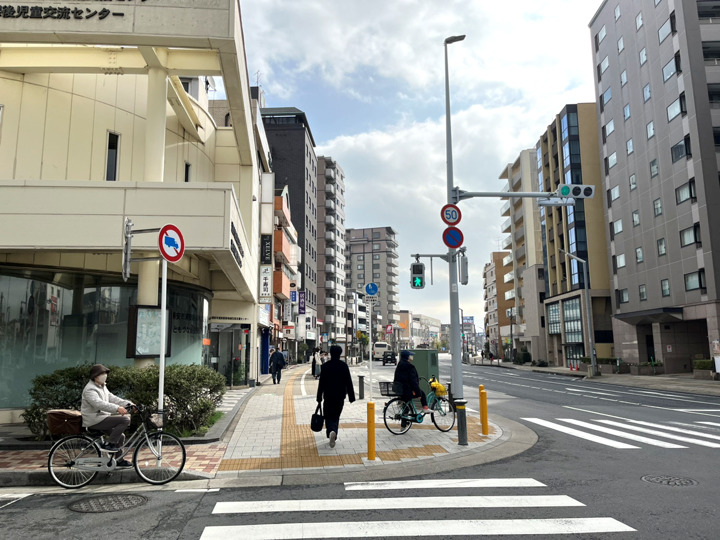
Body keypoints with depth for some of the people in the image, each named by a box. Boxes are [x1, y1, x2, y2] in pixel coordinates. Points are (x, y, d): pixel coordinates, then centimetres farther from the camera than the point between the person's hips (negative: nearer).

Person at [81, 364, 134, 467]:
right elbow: (99, 403, -32)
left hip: (101, 417, 10)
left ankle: (119, 461, 26)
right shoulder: (90, 389, -15)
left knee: (121, 436, 12)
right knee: (125, 419, -22)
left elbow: (112, 398, 11)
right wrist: (117, 408, -43)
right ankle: (110, 444, -15)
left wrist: (128, 404, -5)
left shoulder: (103, 387, 18)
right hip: (94, 419, -10)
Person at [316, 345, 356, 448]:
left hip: (328, 396, -2)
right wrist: (351, 396, 3)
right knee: (336, 416, 17)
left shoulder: (325, 366, -6)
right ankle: (334, 435, 20)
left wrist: (319, 397, 3)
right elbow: (349, 382, -2)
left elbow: (321, 383, -4)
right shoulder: (344, 366, -3)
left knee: (328, 416, 3)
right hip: (340, 396, 2)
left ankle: (331, 431, -24)